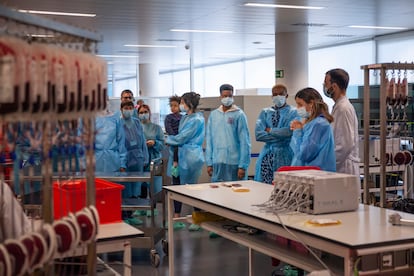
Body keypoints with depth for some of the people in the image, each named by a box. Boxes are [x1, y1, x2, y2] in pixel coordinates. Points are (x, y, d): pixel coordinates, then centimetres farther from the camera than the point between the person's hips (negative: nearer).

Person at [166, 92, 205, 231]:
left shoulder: (197, 119, -14)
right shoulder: (185, 117, 13)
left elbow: (182, 138, -13)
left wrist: (168, 139, 1)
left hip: (191, 156, -8)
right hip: (182, 155, 8)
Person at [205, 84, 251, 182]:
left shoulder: (239, 115, -2)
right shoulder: (213, 115, 8)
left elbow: (244, 142, -6)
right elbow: (209, 140, 10)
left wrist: (242, 166, -11)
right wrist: (209, 163, 5)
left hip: (234, 162, -3)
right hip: (217, 163, 3)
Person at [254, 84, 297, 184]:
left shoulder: (293, 112, 3)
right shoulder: (265, 112, 11)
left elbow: (289, 132, -14)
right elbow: (258, 135, -2)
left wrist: (270, 130, -4)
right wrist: (280, 135, -9)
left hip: (285, 155, -3)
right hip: (267, 155, 3)